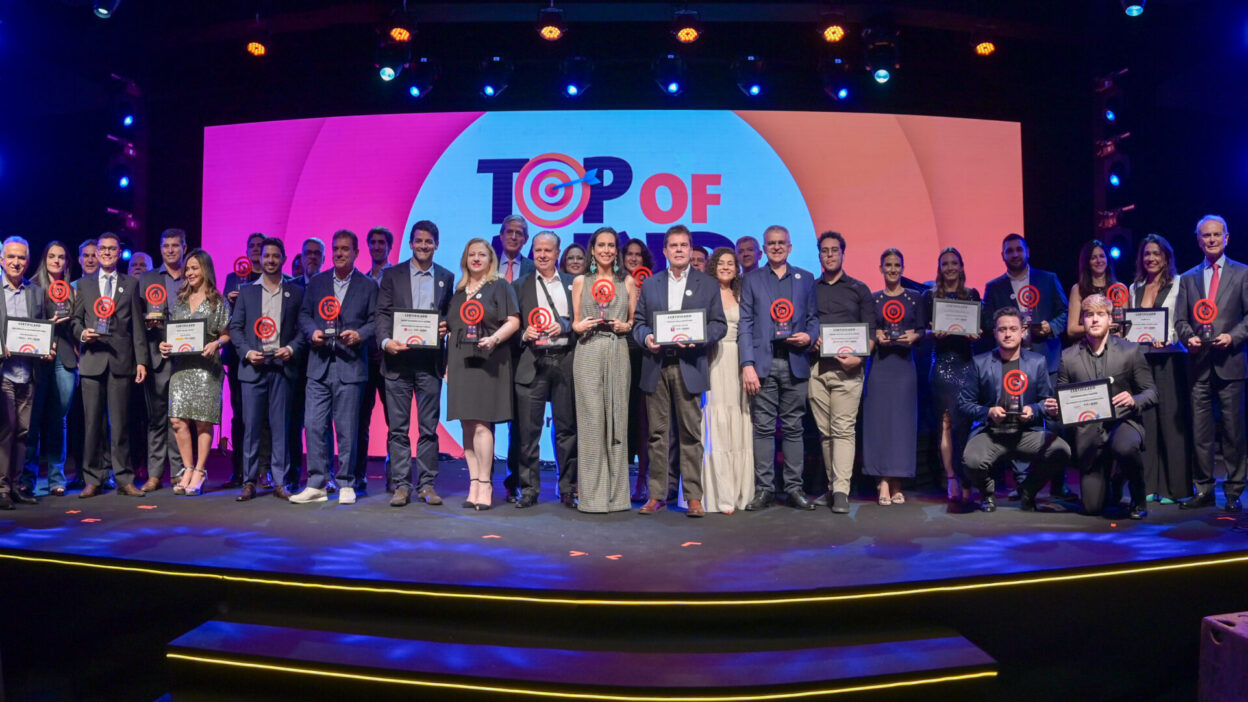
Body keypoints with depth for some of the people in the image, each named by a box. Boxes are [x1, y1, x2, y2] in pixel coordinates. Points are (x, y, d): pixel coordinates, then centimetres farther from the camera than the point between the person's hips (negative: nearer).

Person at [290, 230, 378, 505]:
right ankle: (317, 484, 9)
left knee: (347, 428, 1)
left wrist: (359, 335, -16)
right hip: (319, 364, 3)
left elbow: (375, 321, 2)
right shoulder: (316, 282, 13)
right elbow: (304, 314, 13)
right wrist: (312, 331, -6)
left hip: (350, 365, -3)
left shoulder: (368, 286, 5)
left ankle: (346, 484, 12)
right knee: (314, 425, 1)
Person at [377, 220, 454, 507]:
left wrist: (446, 327, -8)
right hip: (398, 359, -1)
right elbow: (383, 313, 1)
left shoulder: (446, 277, 11)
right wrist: (386, 340, -15)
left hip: (430, 361, 1)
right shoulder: (392, 274, 7)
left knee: (428, 427, 4)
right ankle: (401, 485, 9)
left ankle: (427, 484, 12)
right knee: (398, 427, 2)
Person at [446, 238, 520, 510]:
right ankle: (474, 483, 6)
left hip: (488, 362, -5)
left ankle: (484, 484, -8)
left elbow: (513, 321, -4)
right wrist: (448, 364, 14)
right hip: (461, 362, 5)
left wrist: (494, 338, -21)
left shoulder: (500, 286, 5)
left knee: (481, 423, -12)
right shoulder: (458, 292, 20)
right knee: (467, 425, 3)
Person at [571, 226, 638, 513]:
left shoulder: (628, 282, 11)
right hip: (588, 354, 0)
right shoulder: (580, 282, 10)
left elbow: (635, 321, 12)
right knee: (590, 420, -3)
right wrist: (580, 326, -10)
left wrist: (625, 326, -8)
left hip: (618, 354, 1)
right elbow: (575, 322, 11)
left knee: (617, 419, 1)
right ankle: (591, 493, 3)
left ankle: (616, 493, 9)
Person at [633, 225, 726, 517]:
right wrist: (645, 337, -8)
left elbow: (719, 324, 5)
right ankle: (656, 495, 12)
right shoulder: (649, 284, 15)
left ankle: (694, 497, 4)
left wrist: (699, 338, -13)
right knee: (657, 433, 5)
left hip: (689, 366, -2)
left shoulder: (708, 284, 9)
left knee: (691, 433, -1)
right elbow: (638, 322, 13)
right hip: (656, 367, 2)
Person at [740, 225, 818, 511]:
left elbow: (813, 318, 16)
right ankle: (764, 489, 6)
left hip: (795, 362, 1)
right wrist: (747, 365, -7)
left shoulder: (805, 279, 14)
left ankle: (794, 488, 11)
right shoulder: (751, 280, 10)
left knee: (793, 427, 4)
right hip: (763, 363, -1)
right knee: (763, 428, -1)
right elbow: (745, 324, 3)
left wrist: (809, 335, -8)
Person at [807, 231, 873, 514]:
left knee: (843, 429, -9)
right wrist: (809, 339, -6)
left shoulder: (859, 289, 12)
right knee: (824, 431, 5)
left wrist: (858, 357, -10)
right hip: (816, 366, 2)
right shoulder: (810, 289, 15)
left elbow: (870, 331, 6)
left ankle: (841, 491, -11)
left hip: (847, 367, -2)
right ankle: (831, 486, 13)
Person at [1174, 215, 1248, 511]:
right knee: (1200, 431, 4)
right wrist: (1190, 337, -7)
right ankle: (1204, 490, 12)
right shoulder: (1188, 279, 14)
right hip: (1200, 364, 3)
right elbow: (1180, 320, 11)